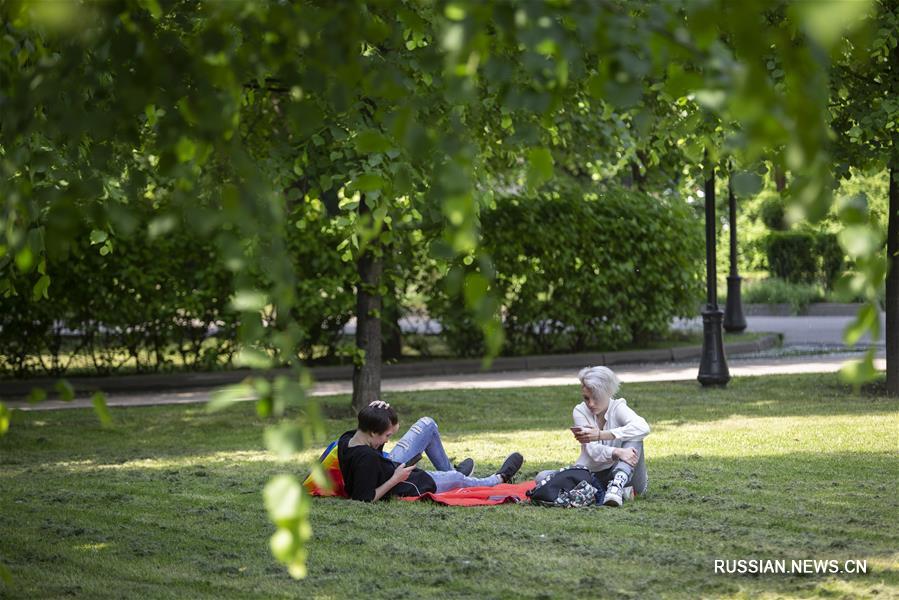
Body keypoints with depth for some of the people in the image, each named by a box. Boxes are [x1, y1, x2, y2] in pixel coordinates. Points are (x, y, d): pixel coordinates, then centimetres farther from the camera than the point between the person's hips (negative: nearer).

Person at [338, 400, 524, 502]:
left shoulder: (346, 439, -18)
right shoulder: (367, 459, -43)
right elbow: (366, 499, -38)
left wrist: (373, 413, -20)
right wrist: (395, 480, -31)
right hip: (409, 487, -8)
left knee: (427, 425, 14)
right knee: (458, 478, 18)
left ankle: (449, 470, 38)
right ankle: (500, 479, 51)